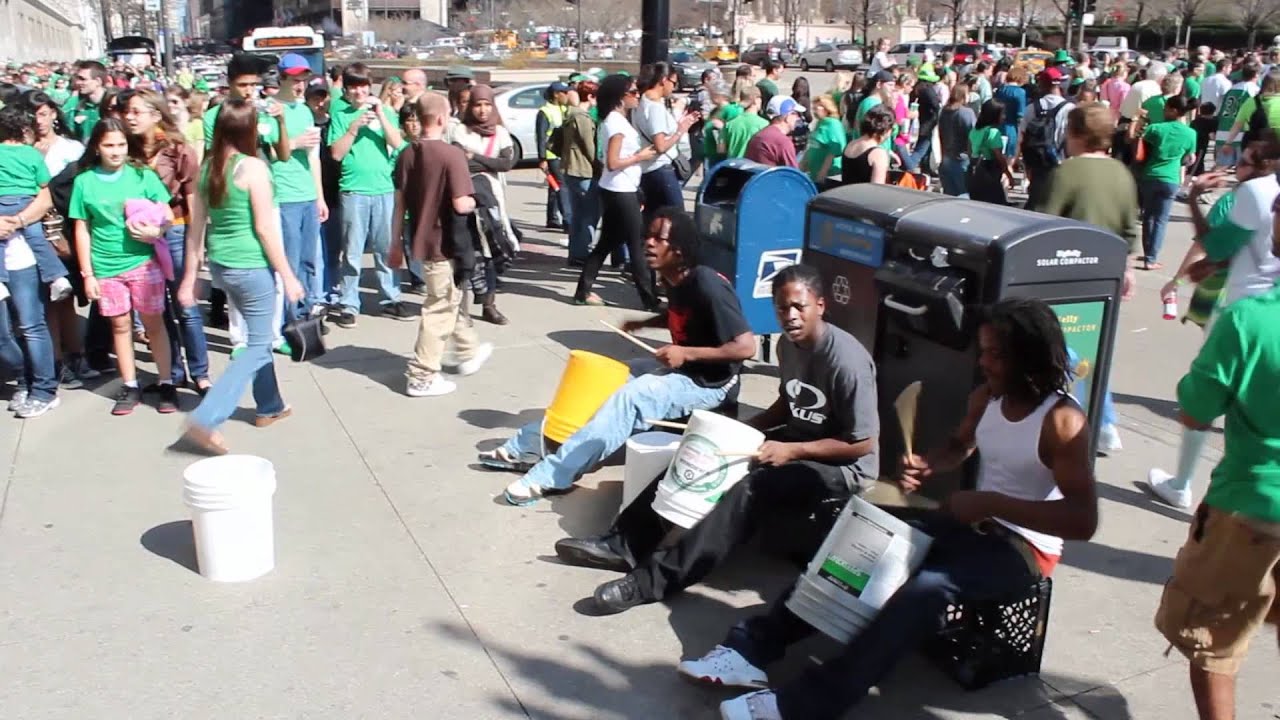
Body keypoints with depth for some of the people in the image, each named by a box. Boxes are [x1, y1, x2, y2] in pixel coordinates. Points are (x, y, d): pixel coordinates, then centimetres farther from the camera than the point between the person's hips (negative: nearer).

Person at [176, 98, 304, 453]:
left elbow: (196, 227, 6)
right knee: (259, 346, 3)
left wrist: (190, 278, 11)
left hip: (220, 264, 7)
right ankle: (205, 420, -8)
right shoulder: (253, 167, -15)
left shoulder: (208, 166, 4)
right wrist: (288, 276, -9)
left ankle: (269, 407, 36)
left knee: (259, 334, 24)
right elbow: (264, 228, -16)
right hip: (252, 266, -7)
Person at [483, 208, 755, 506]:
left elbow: (746, 347, -26)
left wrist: (687, 353, -26)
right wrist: (643, 323, 6)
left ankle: (549, 477, -29)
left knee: (630, 397, -29)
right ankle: (528, 447, -2)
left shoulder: (708, 286, -24)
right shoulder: (673, 279, 1)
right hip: (679, 368, 9)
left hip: (709, 383, -9)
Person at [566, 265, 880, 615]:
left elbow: (863, 444, -21)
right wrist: (748, 427, -1)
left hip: (844, 467, -8)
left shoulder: (846, 362, -26)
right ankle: (625, 544, -7)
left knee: (750, 490, -32)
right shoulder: (788, 344, 0)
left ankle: (653, 580, -32)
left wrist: (791, 451, -24)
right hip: (797, 442, 8)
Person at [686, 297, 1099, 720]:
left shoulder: (1062, 421, -20)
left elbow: (1084, 520, -26)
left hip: (1023, 548, -8)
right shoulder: (986, 397, 2)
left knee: (927, 588, -33)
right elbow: (959, 447, 22)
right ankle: (754, 647, -13)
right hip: (972, 524, 8)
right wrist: (927, 466, -1)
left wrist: (992, 503, -29)